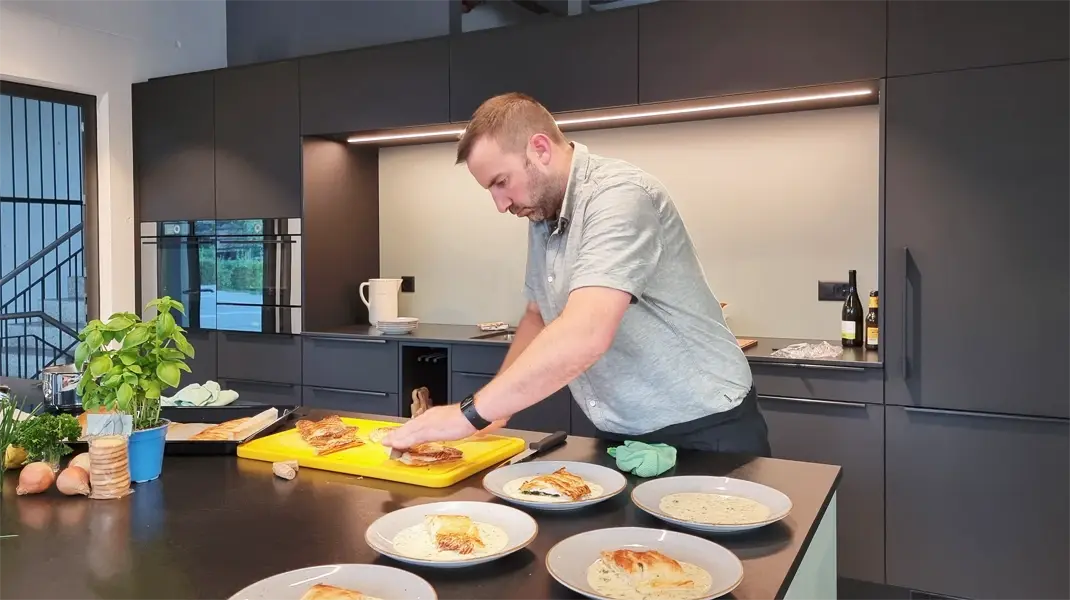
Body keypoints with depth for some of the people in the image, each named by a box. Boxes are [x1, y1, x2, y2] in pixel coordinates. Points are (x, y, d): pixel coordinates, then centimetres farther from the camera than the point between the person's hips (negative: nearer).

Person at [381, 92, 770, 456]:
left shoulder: (618, 196, -23)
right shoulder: (543, 214, 4)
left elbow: (584, 337, -36)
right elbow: (538, 317, 15)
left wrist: (470, 414, -32)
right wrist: (495, 406, 3)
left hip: (705, 433, -7)